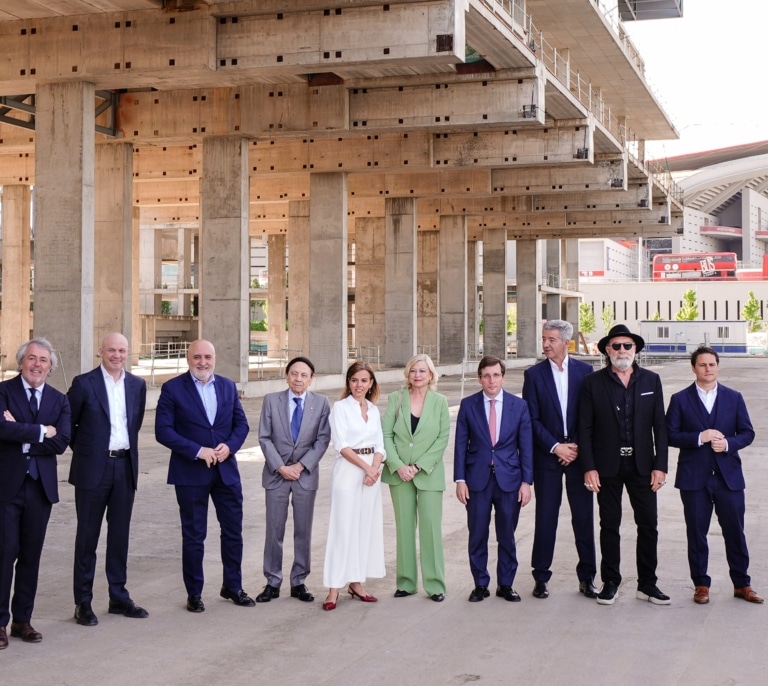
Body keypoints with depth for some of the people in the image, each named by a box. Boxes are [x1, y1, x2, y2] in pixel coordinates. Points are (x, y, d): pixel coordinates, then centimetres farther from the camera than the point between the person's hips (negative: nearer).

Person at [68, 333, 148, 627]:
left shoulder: (137, 385, 7)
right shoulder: (84, 383, -6)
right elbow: (68, 423, 1)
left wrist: (126, 449, 14)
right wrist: (84, 449, 7)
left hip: (125, 467, 4)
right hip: (93, 468, -4)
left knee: (120, 535, 11)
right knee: (87, 536, 3)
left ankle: (119, 597, 20)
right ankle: (83, 602, 10)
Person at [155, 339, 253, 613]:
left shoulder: (228, 387, 8)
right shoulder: (173, 389, -6)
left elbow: (241, 423, 9)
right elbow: (163, 430, -11)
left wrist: (229, 446, -11)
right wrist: (198, 451, -18)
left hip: (226, 470, 4)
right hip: (190, 473, -4)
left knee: (233, 531, 10)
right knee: (193, 536, 5)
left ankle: (233, 586, 26)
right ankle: (194, 593, 18)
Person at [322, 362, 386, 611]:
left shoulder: (374, 410, 12)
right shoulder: (340, 407, -3)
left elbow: (379, 446, 9)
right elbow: (341, 445, -10)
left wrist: (375, 469, -10)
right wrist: (366, 467, -16)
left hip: (371, 473, 5)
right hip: (347, 471, -5)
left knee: (367, 527, 7)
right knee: (343, 528, -5)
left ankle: (356, 583, 15)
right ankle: (334, 588, -1)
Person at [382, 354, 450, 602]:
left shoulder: (440, 401, 1)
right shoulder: (396, 399, 3)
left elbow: (443, 438, -3)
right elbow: (386, 435, 0)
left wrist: (419, 466, -11)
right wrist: (398, 466, -12)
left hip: (429, 474, -1)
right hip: (399, 473, 1)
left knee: (431, 527, -3)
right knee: (404, 527, 6)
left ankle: (435, 584, 4)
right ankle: (406, 582, 13)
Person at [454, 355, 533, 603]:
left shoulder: (519, 406, 2)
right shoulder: (468, 405, 1)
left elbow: (526, 446, 2)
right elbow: (461, 444, 1)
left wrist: (526, 481, -3)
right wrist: (460, 479, -4)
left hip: (509, 479, 0)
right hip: (477, 479, 0)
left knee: (507, 536, 7)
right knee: (477, 536, 5)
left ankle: (506, 584, 20)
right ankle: (480, 584, 17)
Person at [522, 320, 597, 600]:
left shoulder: (584, 371, 3)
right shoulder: (534, 374, 1)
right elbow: (532, 419, -2)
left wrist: (577, 447, -6)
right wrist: (556, 447, -10)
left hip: (578, 453, 1)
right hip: (547, 455, -1)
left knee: (584, 516, 3)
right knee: (545, 517, 2)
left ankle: (587, 577, 14)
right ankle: (541, 577, 12)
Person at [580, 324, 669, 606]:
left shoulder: (651, 380, 5)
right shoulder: (592, 383, -1)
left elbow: (660, 425, 3)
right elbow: (585, 428, -2)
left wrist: (660, 466, -3)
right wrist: (589, 468, -9)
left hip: (642, 465, 2)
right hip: (607, 466, -1)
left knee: (648, 525, 4)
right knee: (610, 526, 7)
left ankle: (647, 584, 16)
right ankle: (610, 582, 18)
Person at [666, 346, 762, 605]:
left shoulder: (734, 398, 7)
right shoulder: (680, 399, 2)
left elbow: (748, 433, 5)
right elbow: (671, 435, -3)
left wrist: (728, 443, -14)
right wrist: (699, 438, -17)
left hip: (729, 476, 1)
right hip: (694, 477, -1)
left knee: (735, 532, 5)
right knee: (696, 533, 5)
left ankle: (742, 584, 17)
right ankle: (701, 585, 16)